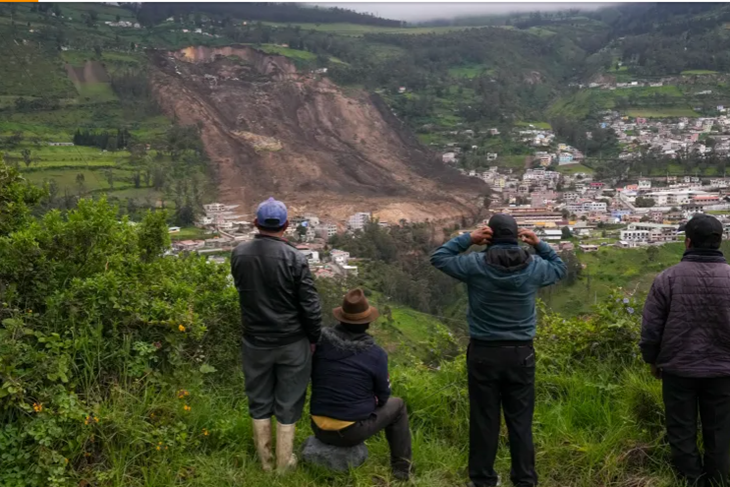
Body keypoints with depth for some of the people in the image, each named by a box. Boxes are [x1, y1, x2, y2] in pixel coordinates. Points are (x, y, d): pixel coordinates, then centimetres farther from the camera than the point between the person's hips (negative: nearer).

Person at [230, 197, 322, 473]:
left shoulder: (239, 255, -6)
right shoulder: (294, 258, -18)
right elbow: (310, 305, -13)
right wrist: (315, 337, 1)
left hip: (255, 342, 3)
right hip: (292, 342, -3)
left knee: (259, 401, 17)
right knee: (287, 403, 11)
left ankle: (265, 462, 28)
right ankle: (284, 464, 22)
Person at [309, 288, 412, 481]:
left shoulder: (320, 341, -7)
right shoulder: (376, 354, -14)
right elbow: (383, 397, -1)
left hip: (319, 428, 4)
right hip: (352, 431, -4)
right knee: (397, 405, 20)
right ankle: (401, 468, 23)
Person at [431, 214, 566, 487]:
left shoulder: (476, 264, -8)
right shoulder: (534, 266, -2)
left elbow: (438, 258, 6)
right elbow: (560, 268, 20)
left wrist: (467, 239, 2)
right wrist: (540, 245, 13)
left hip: (484, 353, -1)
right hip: (520, 353, 2)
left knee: (484, 419, 7)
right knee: (520, 419, 10)